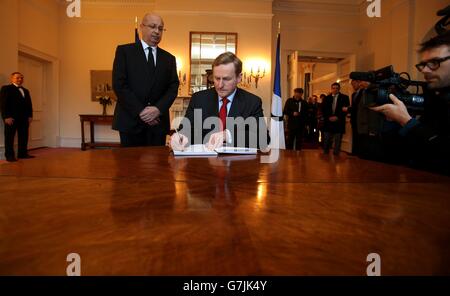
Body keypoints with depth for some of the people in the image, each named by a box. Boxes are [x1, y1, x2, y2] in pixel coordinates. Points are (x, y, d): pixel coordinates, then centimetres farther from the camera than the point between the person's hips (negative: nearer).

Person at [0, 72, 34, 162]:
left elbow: (29, 104, 18)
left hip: (24, 118, 6)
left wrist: (30, 116, 7)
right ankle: (9, 155, 4)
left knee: (24, 137, 5)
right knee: (9, 137, 0)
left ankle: (23, 153, 11)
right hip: (11, 118, -6)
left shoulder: (25, 91, 21)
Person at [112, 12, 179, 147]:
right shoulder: (124, 51, 4)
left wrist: (158, 109, -12)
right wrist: (140, 111, -13)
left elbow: (173, 88, 5)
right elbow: (119, 85, -5)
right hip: (130, 120, -2)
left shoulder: (169, 58, 14)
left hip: (158, 122, 3)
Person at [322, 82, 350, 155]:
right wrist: (329, 117, -7)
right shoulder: (327, 98, 13)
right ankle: (325, 153, 9)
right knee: (326, 140, 1)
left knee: (338, 140, 0)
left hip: (339, 122, -1)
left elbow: (346, 110, -1)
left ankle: (336, 154, 6)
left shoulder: (344, 97, 6)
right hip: (328, 122, 2)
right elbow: (323, 110, 9)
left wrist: (337, 117, -12)